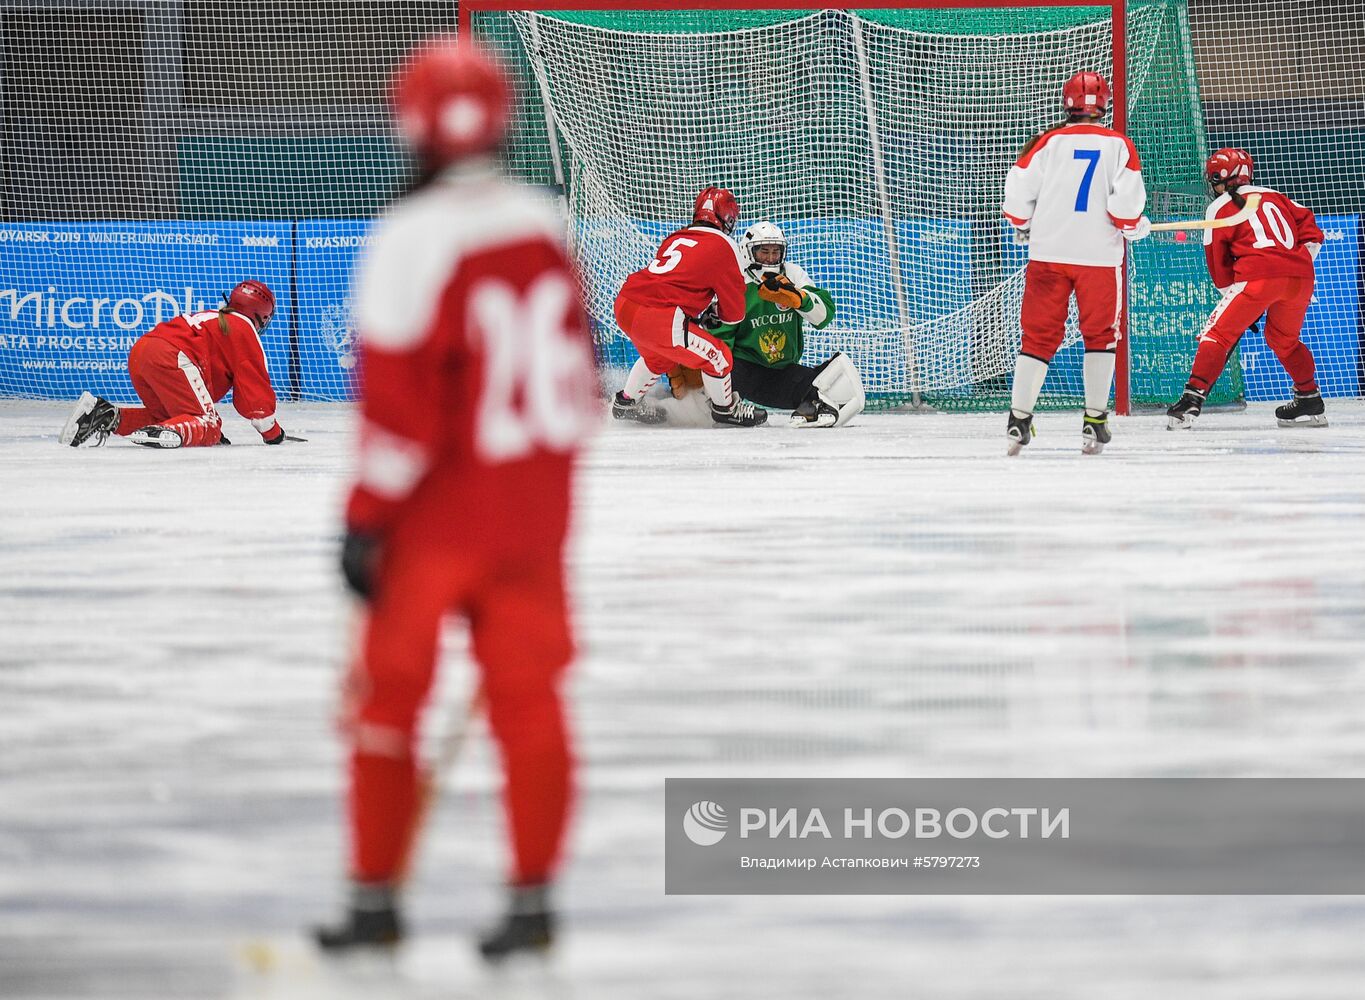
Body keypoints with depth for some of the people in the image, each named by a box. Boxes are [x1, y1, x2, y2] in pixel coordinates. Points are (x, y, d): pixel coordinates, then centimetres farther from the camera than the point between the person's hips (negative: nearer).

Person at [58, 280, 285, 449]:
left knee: (164, 415, 24)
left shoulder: (213, 318, 39)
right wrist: (272, 432, 18)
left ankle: (108, 416, 2)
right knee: (207, 425, -11)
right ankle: (170, 433, -45)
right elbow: (255, 383, 9)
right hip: (171, 357, -8)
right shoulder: (244, 328, 14)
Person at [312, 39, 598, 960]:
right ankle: (534, 901, 8)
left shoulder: (414, 238, -16)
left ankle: (378, 901, 9)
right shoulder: (546, 227, 4)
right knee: (528, 696, 8)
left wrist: (366, 520, -13)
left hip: (436, 508, -5)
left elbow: (399, 396, -19)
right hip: (533, 508, 5)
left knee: (389, 694, 6)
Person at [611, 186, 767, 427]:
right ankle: (725, 409, 23)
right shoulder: (724, 246, 0)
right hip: (656, 318, -8)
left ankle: (626, 403, 47)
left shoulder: (675, 238, 21)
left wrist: (701, 316, 28)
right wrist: (715, 317, 27)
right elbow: (734, 312, 6)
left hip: (624, 306, 8)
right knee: (716, 355, 6)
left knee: (659, 356, 35)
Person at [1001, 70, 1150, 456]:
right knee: (1100, 334, 13)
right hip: (1099, 254, -1)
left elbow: (1017, 193, 0)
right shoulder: (1119, 146, -2)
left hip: (1048, 251, 1)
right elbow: (1127, 203, -11)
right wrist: (1136, 227, 10)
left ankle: (1019, 420, 2)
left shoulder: (1047, 142, 1)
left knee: (1040, 334, 9)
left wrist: (1024, 227, 19)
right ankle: (1094, 424, 10)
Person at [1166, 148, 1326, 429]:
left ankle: (1194, 396, -14)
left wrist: (1230, 292, 22)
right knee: (1284, 339, 28)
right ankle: (1310, 400, 29)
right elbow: (1310, 228, 21)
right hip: (1301, 276, 6)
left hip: (1258, 278, -6)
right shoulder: (1274, 196, 26)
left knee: (1218, 334, -1)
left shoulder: (1219, 208, 12)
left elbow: (1218, 261, 13)